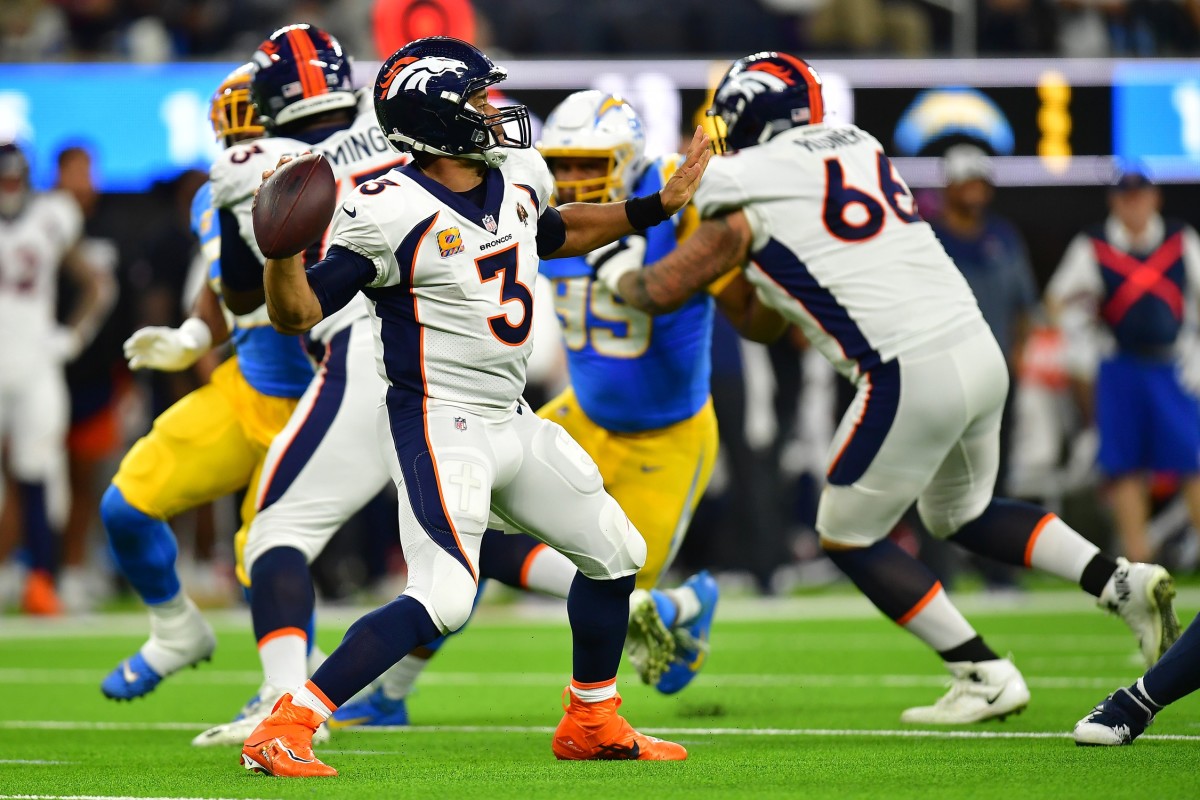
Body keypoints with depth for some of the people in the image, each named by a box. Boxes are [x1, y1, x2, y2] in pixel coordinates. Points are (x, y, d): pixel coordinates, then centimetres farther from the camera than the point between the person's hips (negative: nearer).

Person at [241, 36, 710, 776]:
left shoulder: (516, 176, 5)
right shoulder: (391, 214, -19)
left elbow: (556, 234, 29)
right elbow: (299, 314, -16)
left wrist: (660, 206, 25)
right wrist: (284, 254, -36)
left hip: (512, 424, 9)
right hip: (439, 428, -9)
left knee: (615, 554, 20)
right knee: (444, 598, -23)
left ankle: (590, 723, 37)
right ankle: (284, 730, -21)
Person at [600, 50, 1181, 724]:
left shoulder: (750, 192, -3)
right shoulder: (857, 147, 17)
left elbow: (663, 291, 5)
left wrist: (619, 275, 25)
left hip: (913, 375, -8)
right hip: (981, 350, 8)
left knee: (849, 537, 11)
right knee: (960, 514, 28)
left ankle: (984, 676, 8)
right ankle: (1121, 582, 12)